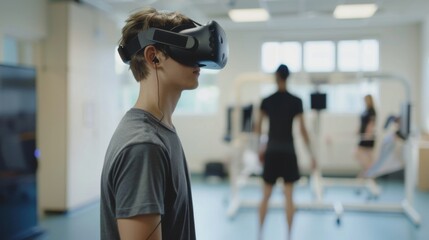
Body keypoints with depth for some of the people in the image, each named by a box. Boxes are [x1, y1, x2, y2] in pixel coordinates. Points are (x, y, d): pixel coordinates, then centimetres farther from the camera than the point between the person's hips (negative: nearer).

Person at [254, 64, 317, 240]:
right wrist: (311, 153, -3)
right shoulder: (296, 101, -5)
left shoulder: (266, 101, 2)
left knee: (266, 196, 12)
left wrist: (261, 147, 17)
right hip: (288, 151, -2)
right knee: (289, 196, 4)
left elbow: (258, 127, 4)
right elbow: (302, 129, -8)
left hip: (271, 151, 2)